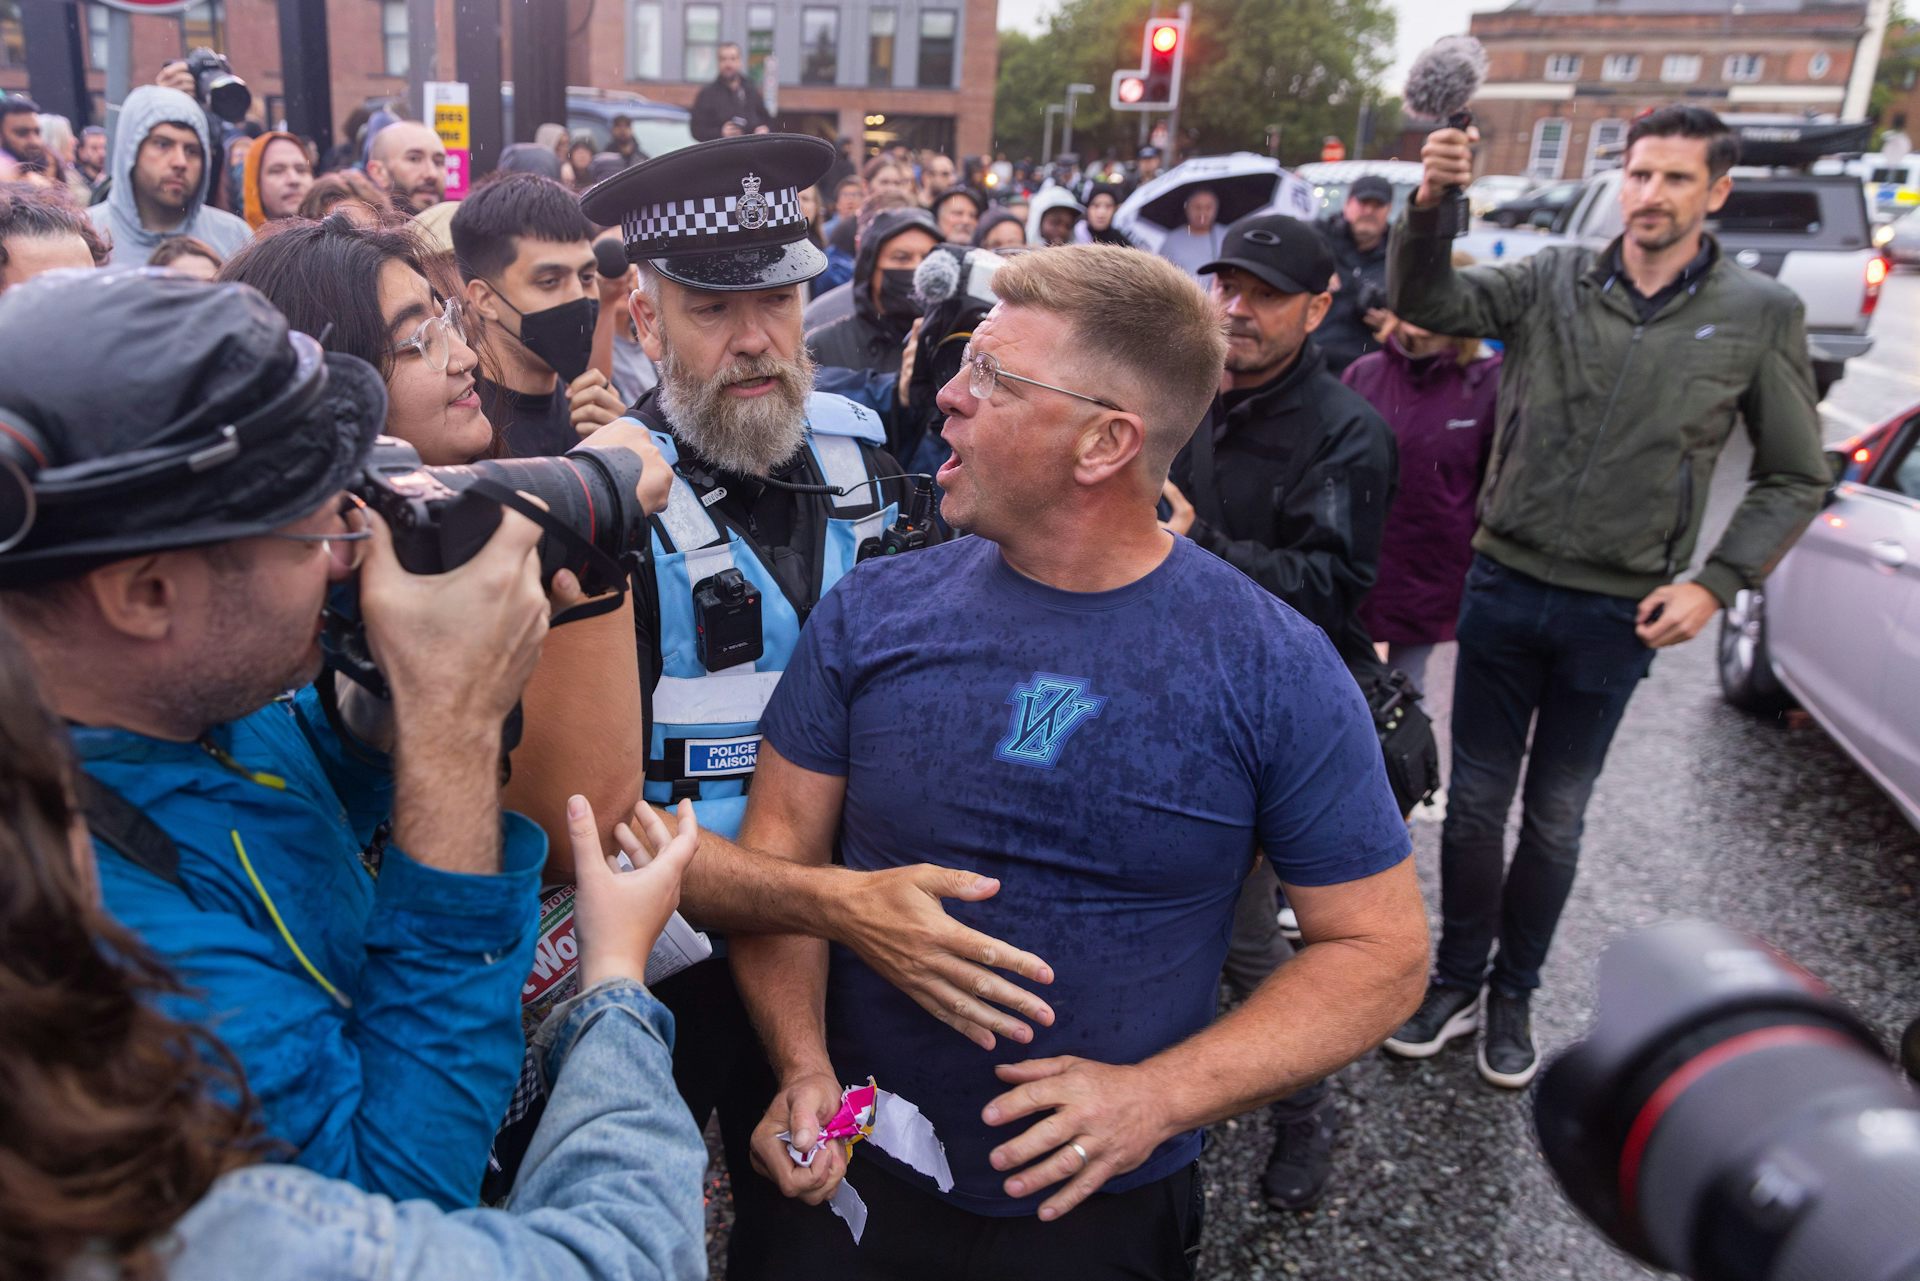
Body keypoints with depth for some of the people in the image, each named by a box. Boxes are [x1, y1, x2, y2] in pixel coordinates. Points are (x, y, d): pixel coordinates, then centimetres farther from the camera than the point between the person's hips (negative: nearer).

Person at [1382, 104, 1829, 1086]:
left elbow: (1794, 478, 4)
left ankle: (1513, 997, 33)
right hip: (1504, 587, 1)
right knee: (1474, 803, 10)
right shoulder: (1554, 280, -1)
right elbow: (1425, 303, -15)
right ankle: (1456, 982, 29)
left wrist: (1716, 582, -7)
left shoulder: (1761, 314, -1)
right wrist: (1428, 207, -34)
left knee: (1555, 822, 13)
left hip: (1616, 614, 0)